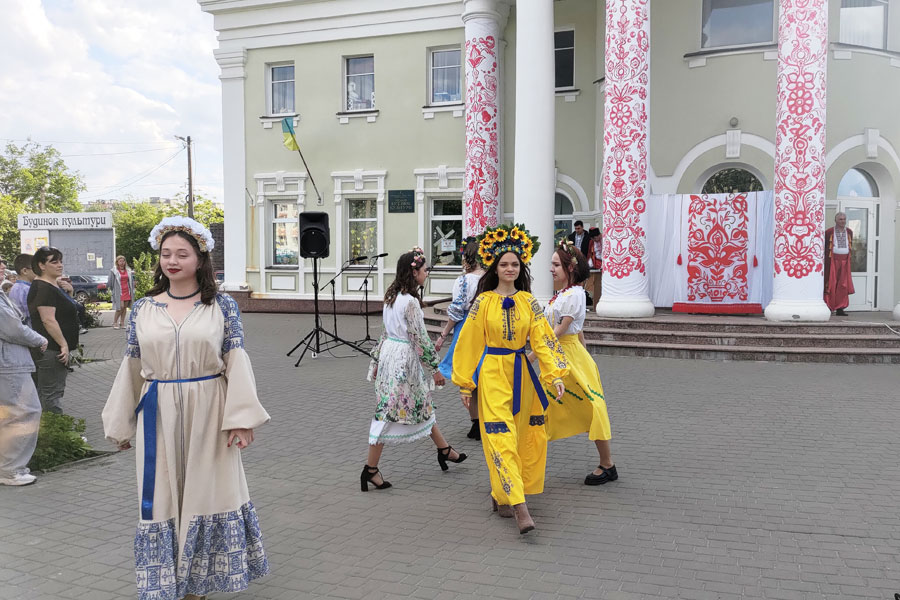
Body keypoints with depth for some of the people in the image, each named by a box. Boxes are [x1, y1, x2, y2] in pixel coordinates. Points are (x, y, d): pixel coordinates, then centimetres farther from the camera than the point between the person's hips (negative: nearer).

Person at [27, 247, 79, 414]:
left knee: (45, 392, 16)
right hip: (51, 349, -11)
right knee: (52, 393, -7)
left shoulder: (53, 285, 14)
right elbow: (48, 320, -23)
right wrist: (64, 344, -22)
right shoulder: (43, 288, -17)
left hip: (54, 349, 11)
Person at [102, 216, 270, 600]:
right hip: (159, 415, 2)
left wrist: (240, 418, -11)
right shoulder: (143, 309, 5)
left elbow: (236, 362, -5)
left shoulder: (222, 306, -2)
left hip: (208, 413, -2)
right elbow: (131, 368, 9)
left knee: (208, 491, 7)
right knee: (162, 494, 9)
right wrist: (121, 425, 12)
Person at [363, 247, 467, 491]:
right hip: (403, 359, -10)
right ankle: (370, 469, 6)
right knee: (389, 412, -2)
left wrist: (376, 360, 20)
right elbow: (420, 338, -19)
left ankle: (444, 450, 35)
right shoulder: (410, 301, -21)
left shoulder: (392, 297, 7)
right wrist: (435, 368, -11)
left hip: (389, 352, 10)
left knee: (422, 402, 20)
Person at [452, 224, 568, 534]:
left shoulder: (528, 301, 5)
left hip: (521, 373, 4)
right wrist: (465, 384, -1)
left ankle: (500, 496, 26)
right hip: (492, 374, -4)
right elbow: (470, 342, 0)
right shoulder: (484, 301, -2)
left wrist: (555, 374, -13)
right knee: (501, 437, -12)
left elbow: (542, 338, -1)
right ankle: (520, 507, -13)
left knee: (523, 437, 8)